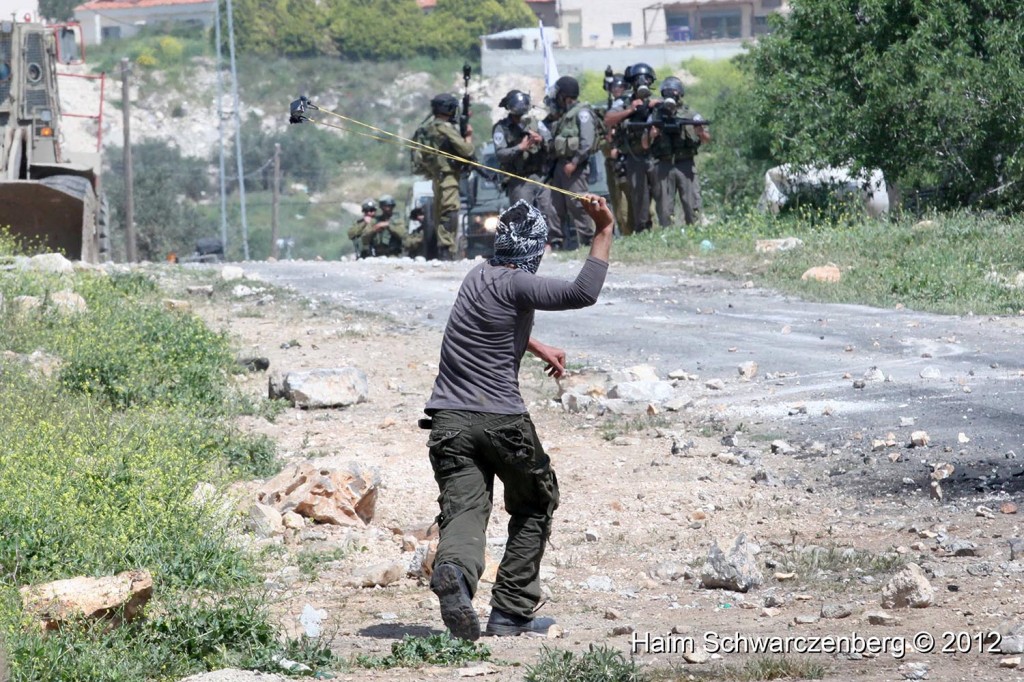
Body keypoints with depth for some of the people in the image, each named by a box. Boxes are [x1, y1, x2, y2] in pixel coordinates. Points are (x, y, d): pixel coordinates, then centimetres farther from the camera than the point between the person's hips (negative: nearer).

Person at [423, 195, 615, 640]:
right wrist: (604, 231, -17)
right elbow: (583, 293, -23)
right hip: (502, 418, -5)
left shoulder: (478, 276, 13)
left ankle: (454, 569, -42)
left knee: (463, 509, -9)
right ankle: (511, 613, 13)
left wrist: (537, 347, 42)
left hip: (449, 419, 5)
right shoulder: (516, 284, -11)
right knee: (534, 507, 16)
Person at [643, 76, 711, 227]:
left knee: (692, 208, -4)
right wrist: (651, 134, -13)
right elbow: (645, 145, 9)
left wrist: (701, 132, -18)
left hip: (685, 164, -1)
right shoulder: (656, 115, 10)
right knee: (665, 209, 2)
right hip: (664, 166, 1)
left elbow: (707, 139, 4)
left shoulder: (690, 114, 8)